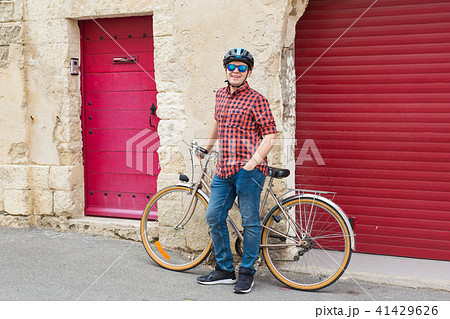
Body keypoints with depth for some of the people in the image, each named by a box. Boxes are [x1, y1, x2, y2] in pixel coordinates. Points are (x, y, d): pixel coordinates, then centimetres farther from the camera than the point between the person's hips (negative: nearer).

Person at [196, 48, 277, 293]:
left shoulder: (256, 100, -6)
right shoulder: (221, 95, 14)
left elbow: (269, 136, -10)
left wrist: (253, 162, -19)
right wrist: (206, 148, 37)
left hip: (248, 171, -7)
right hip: (224, 170, 7)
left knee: (250, 222, 1)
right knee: (214, 217, 8)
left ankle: (247, 273, 15)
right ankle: (224, 270, 22)